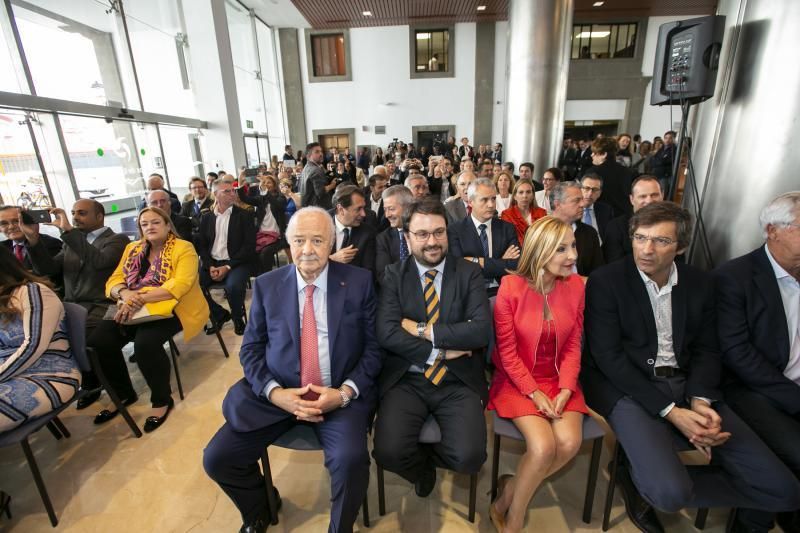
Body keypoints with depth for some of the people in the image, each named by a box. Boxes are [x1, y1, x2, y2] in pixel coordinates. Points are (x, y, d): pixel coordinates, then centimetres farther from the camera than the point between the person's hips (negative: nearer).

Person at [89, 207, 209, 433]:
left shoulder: (183, 248, -8)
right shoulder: (132, 249, 13)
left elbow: (180, 285, -21)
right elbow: (114, 280, 7)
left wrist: (140, 298, -29)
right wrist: (125, 293, -17)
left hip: (173, 309, -6)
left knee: (145, 342, -31)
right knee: (98, 340, -13)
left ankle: (162, 400, -7)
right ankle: (123, 394, 12)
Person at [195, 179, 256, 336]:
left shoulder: (244, 215, 0)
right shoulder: (206, 218, 12)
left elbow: (249, 246, -8)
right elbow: (201, 245, 9)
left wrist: (228, 267, -15)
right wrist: (210, 266, -10)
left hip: (236, 263, -4)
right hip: (212, 263, 4)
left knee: (233, 286, -33)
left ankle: (237, 317, -1)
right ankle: (220, 314, 6)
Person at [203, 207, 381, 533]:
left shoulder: (359, 282, -2)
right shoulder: (266, 285, 3)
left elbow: (373, 347, -2)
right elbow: (251, 349, 5)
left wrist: (346, 391, -16)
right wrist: (275, 393, -11)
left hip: (340, 395, -2)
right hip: (277, 394, 3)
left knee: (351, 459, -26)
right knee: (217, 458, -6)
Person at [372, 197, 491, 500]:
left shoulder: (469, 273, 2)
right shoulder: (394, 276, 2)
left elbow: (482, 330, -10)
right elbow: (387, 334, -10)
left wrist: (424, 331, -13)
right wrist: (442, 352, -13)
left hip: (458, 382, 1)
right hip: (406, 380, 0)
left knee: (470, 458, -19)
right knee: (388, 453, -20)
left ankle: (423, 456, 18)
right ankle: (422, 466, 19)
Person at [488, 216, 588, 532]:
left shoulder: (575, 286, -4)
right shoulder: (511, 286, -16)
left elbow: (573, 346, 1)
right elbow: (507, 351, -11)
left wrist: (565, 389, -10)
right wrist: (534, 392, -15)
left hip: (559, 380, 4)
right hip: (517, 380, -4)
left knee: (569, 443, -18)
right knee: (543, 446, -22)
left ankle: (509, 494, 8)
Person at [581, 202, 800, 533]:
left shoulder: (699, 283, 8)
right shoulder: (605, 281, -9)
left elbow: (707, 350, 9)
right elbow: (608, 356, -13)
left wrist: (700, 400, -10)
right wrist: (670, 411, -17)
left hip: (687, 385, 6)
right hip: (629, 388, -6)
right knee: (669, 492, -26)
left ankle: (643, 480, 7)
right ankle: (644, 481, 10)